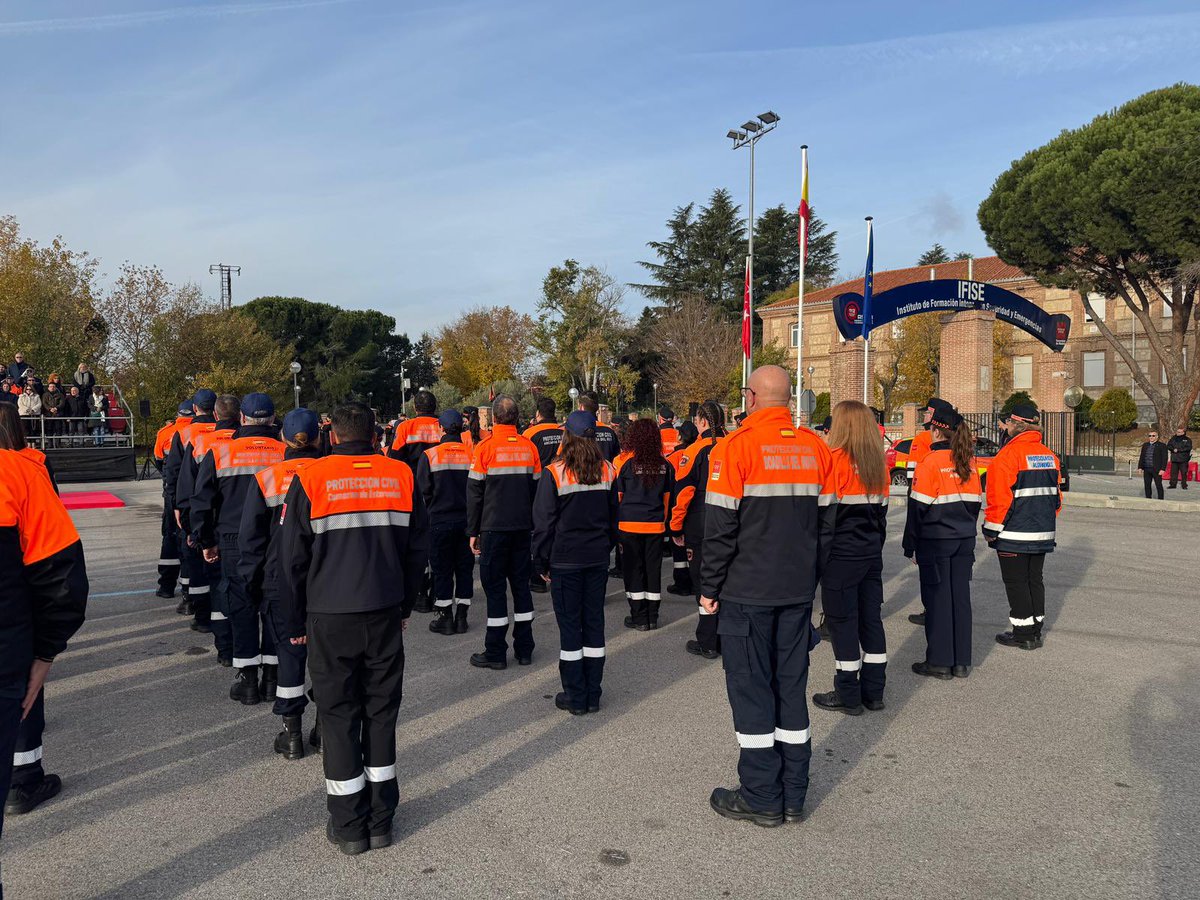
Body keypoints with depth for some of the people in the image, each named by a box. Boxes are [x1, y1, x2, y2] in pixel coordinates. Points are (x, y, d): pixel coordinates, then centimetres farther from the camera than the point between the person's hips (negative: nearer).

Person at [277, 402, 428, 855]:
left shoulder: (310, 479, -6)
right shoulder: (400, 475, 1)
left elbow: (292, 558, -2)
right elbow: (417, 549, 7)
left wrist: (294, 622, 8)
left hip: (330, 617, -2)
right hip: (386, 614, 2)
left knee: (338, 715, 9)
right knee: (381, 711, 12)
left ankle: (349, 826, 17)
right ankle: (381, 819, 21)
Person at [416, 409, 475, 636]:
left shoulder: (430, 456, -10)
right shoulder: (472, 454, -4)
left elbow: (424, 490, -6)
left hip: (441, 521, -2)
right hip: (467, 520, 2)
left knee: (442, 569, 7)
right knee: (465, 568, 11)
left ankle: (445, 617, 11)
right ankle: (461, 616, 15)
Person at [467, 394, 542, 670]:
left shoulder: (485, 448, -9)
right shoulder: (529, 447, 2)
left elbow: (474, 492, -6)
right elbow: (537, 487, 8)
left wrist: (473, 531, 1)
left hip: (494, 527, -4)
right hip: (523, 526, 4)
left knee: (495, 586, 2)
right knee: (521, 583, 12)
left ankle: (496, 653, 7)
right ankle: (524, 649, 17)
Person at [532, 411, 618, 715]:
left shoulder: (555, 473, -12)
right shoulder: (607, 470, 1)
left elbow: (544, 523, -9)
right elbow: (613, 516, 10)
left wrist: (542, 562, 0)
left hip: (565, 560, -4)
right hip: (598, 558, 4)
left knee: (570, 625, 4)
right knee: (594, 622, 11)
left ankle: (575, 697, 11)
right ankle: (593, 695, 18)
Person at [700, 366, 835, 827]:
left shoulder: (737, 446, -13)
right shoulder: (816, 448, 4)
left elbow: (720, 525, -13)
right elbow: (825, 522, 9)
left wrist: (709, 587, -3)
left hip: (747, 591, -5)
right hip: (798, 590, 6)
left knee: (751, 689, 5)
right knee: (791, 686, 14)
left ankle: (761, 798, 14)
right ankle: (793, 796, 23)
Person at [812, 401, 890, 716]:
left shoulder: (835, 458, -14)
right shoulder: (878, 462, 7)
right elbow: (882, 509, 12)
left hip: (841, 556, -7)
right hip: (872, 554, 7)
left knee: (842, 622, 2)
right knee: (871, 618, 13)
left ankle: (848, 696, 10)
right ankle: (873, 691, 23)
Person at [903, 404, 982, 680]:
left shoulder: (931, 462, -13)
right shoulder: (968, 461, 6)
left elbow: (918, 507, -12)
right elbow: (976, 500, 13)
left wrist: (911, 546, -5)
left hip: (936, 542, -6)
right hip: (964, 541, 6)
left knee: (938, 599, 2)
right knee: (960, 597, 11)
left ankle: (940, 662, 8)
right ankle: (962, 662, 17)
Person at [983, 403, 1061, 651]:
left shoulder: (1010, 453, -16)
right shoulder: (1049, 456, 9)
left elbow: (1000, 497, -19)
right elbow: (1056, 496, 15)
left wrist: (991, 529, -11)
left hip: (1014, 534, -8)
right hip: (1043, 533, 8)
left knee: (1016, 582, 1)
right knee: (1034, 579, 16)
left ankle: (1023, 633, 5)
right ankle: (1035, 630, 22)